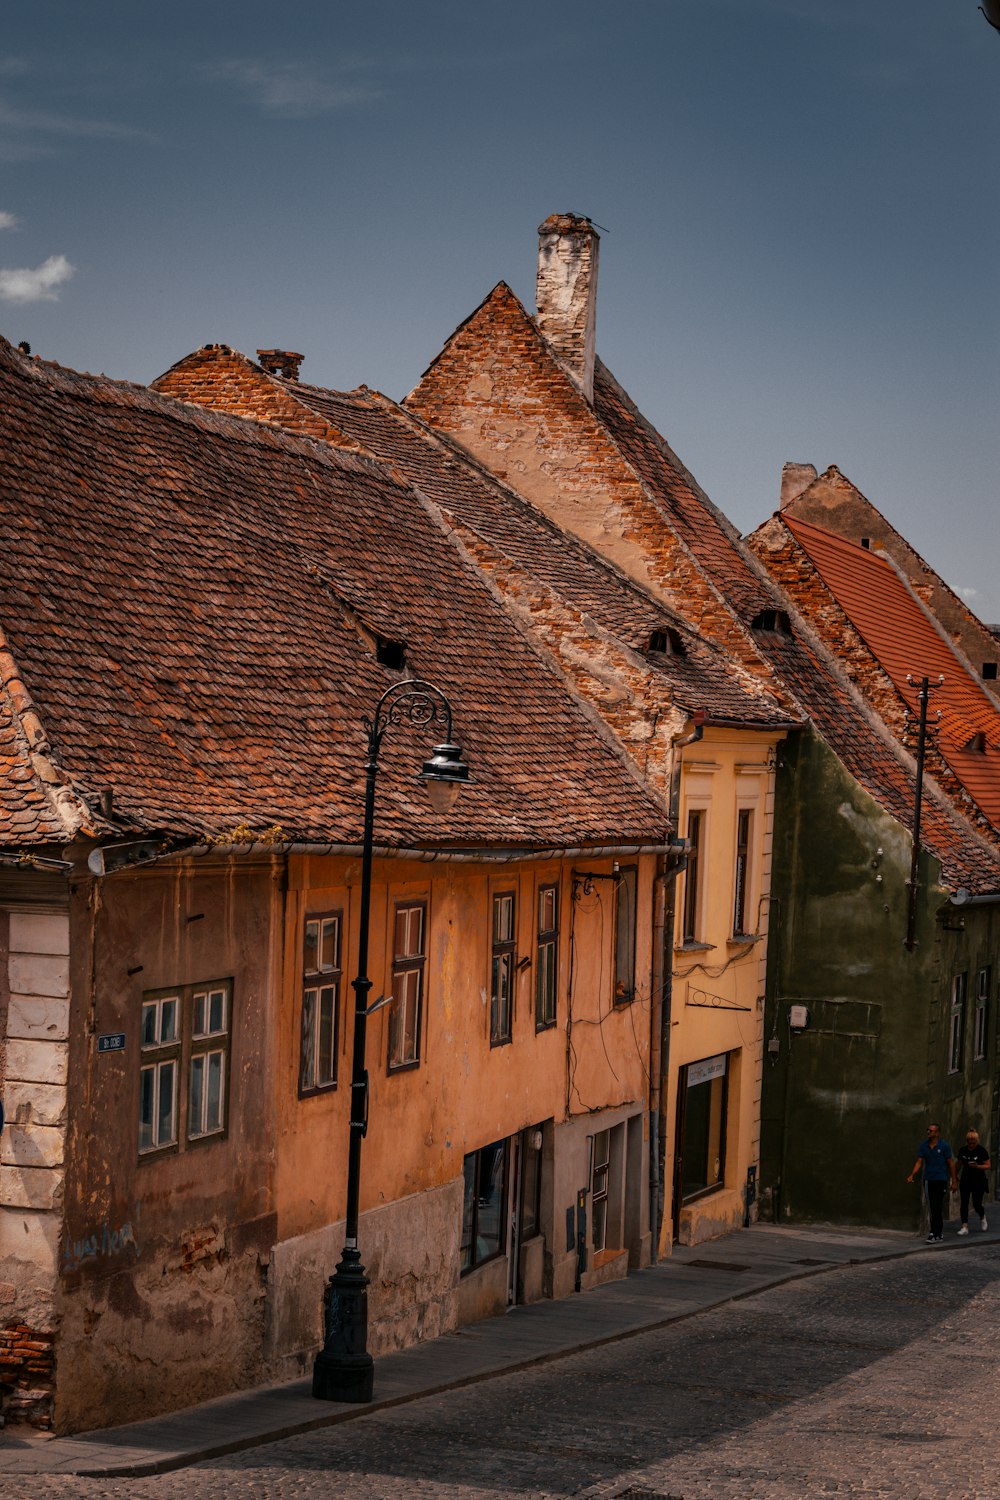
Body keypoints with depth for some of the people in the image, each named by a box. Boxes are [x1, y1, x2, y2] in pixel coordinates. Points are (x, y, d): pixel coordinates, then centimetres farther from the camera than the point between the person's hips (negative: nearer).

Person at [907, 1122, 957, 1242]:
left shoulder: (944, 1146, -7)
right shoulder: (923, 1146, 5)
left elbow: (951, 1163, -2)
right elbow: (919, 1162, 1)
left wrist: (954, 1181, -2)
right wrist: (912, 1175, -15)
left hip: (941, 1180, -5)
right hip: (928, 1180, 5)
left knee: (937, 1207, -13)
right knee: (932, 1208, 9)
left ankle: (935, 1234, -14)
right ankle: (940, 1233, 20)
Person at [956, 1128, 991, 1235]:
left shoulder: (982, 1150, -8)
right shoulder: (963, 1150, 4)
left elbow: (988, 1166, -8)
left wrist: (977, 1166, -24)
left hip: (978, 1181, -3)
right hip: (965, 1180, 3)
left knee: (977, 1204, -1)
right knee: (964, 1203, -5)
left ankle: (982, 1217, 32)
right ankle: (965, 1227, -3)